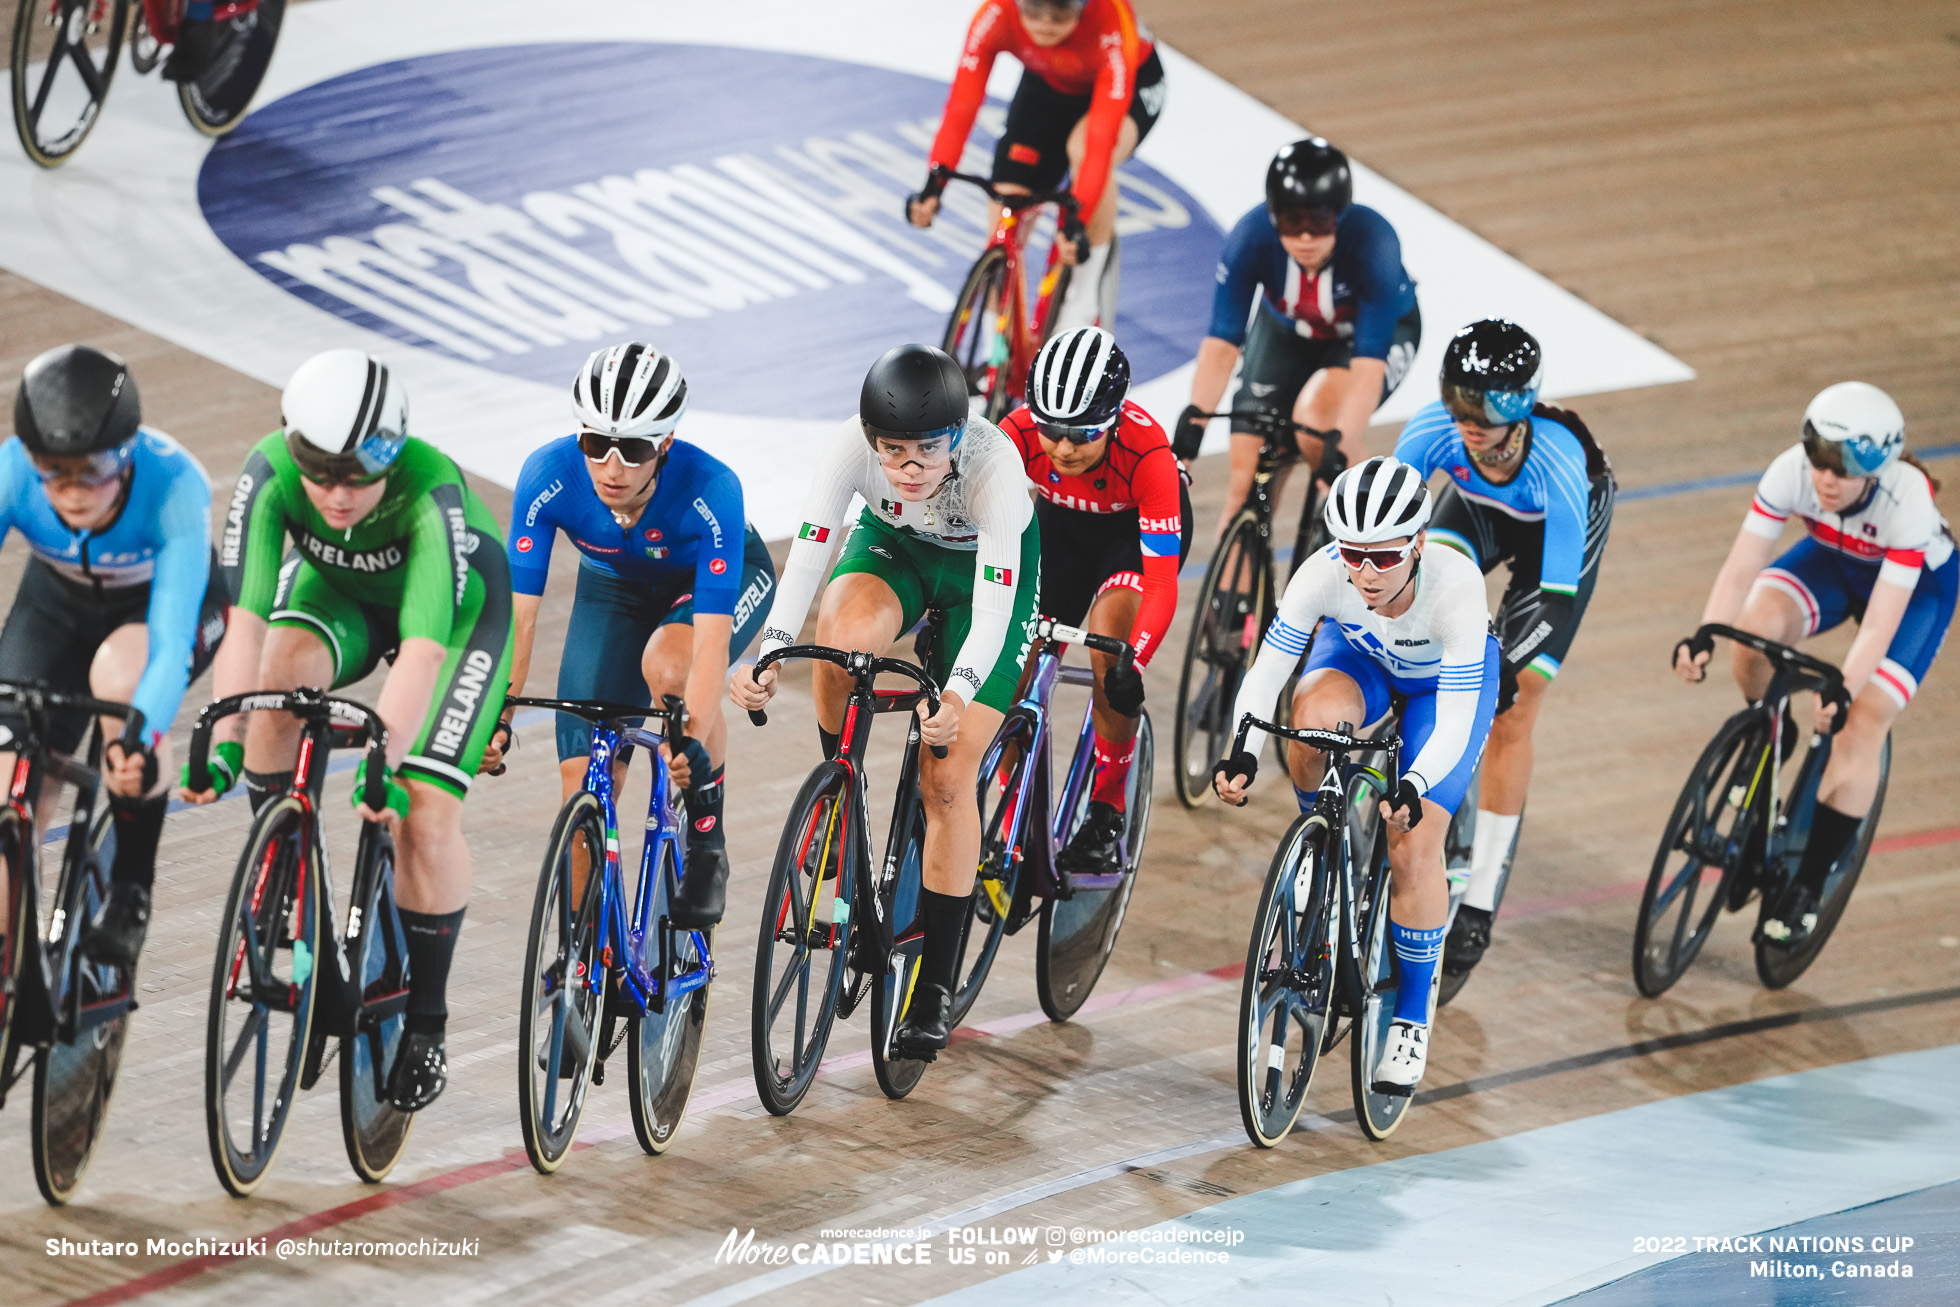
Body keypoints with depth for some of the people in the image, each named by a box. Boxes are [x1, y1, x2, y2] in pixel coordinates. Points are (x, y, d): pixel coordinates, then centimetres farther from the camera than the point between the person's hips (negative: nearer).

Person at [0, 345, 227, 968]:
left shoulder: (173, 485, -39)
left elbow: (171, 642, -45)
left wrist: (140, 739, -63)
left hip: (166, 598, -3)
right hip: (59, 604, 3)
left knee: (119, 668, -36)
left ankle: (132, 888, -17)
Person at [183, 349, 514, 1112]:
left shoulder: (431, 491, -41)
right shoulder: (271, 472, -33)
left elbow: (423, 649, -48)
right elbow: (245, 615, -39)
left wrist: (381, 762, -59)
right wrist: (224, 744, -49)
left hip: (458, 605, -2)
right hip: (336, 590, 2)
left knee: (424, 812, -15)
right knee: (284, 667, -31)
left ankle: (425, 1028, 2)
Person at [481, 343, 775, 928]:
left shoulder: (710, 489, -39)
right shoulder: (548, 476, -32)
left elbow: (711, 637, -42)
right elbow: (516, 613, -30)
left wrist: (695, 739, -55)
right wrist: (495, 720, -42)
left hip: (720, 578, -3)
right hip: (615, 587, 3)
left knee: (666, 664, -35)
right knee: (583, 781, -10)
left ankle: (707, 845, -15)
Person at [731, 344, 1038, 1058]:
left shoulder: (993, 463, -38)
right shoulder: (853, 445, -31)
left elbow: (993, 609, -41)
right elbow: (806, 555, -33)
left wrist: (957, 696, -57)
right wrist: (768, 653, -49)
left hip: (985, 567, -2)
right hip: (893, 545, 2)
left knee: (946, 779, -9)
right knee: (843, 631, -35)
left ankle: (936, 986, 2)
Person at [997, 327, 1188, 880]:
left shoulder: (1146, 450, -39)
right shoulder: (1021, 432, -32)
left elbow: (1162, 584, -41)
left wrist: (1131, 667, -55)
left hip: (1140, 527, -3)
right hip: (1063, 523, 3)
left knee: (1108, 642, -29)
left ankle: (1106, 816, -12)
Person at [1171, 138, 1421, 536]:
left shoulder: (1374, 244, -37)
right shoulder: (1251, 237, -31)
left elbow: (1368, 363, -40)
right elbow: (1221, 342, -30)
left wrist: (1339, 443, -50)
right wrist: (1193, 416, -43)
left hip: (1379, 330, -3)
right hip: (1287, 331, 3)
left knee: (1315, 419, -31)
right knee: (1248, 478, -8)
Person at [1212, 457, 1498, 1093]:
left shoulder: (1455, 587, -40)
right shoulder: (1324, 573, -35)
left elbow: (1454, 725, -41)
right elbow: (1266, 669, -31)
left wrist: (1413, 789, -59)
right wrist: (1242, 752, -49)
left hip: (1446, 679, -2)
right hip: (1358, 656, 2)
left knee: (1414, 847, -15)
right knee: (1315, 719, -35)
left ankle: (1412, 1015, 5)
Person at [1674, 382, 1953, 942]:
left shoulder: (1906, 499, -39)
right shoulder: (1792, 471, -31)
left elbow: (1878, 626, -40)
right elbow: (1740, 569, -30)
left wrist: (1844, 693, -55)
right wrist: (1704, 637, -47)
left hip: (1916, 581, -3)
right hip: (1832, 560, 3)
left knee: (1860, 729, -16)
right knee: (1754, 628, -28)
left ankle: (1807, 888, -5)